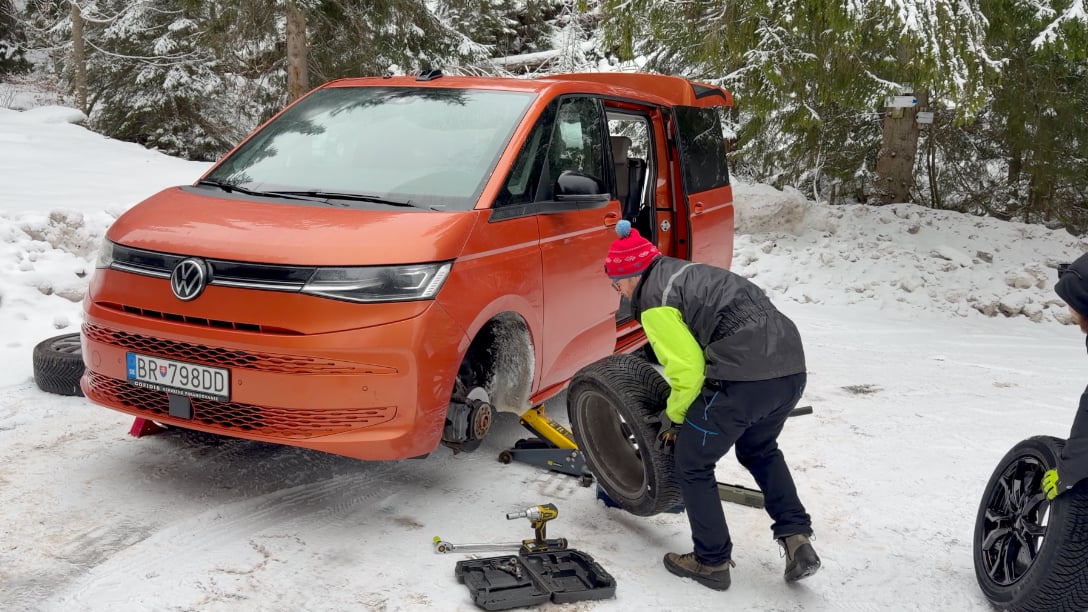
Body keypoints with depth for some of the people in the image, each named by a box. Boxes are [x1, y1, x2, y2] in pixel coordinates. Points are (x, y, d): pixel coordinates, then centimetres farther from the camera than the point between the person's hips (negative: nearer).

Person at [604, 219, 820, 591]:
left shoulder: (655, 301, -4)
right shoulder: (688, 272, 24)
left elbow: (688, 370, -10)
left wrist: (673, 416, 8)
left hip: (744, 379, -9)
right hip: (792, 369, 9)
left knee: (693, 466, 13)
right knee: (759, 450, 33)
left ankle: (712, 563, 22)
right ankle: (797, 539, 24)